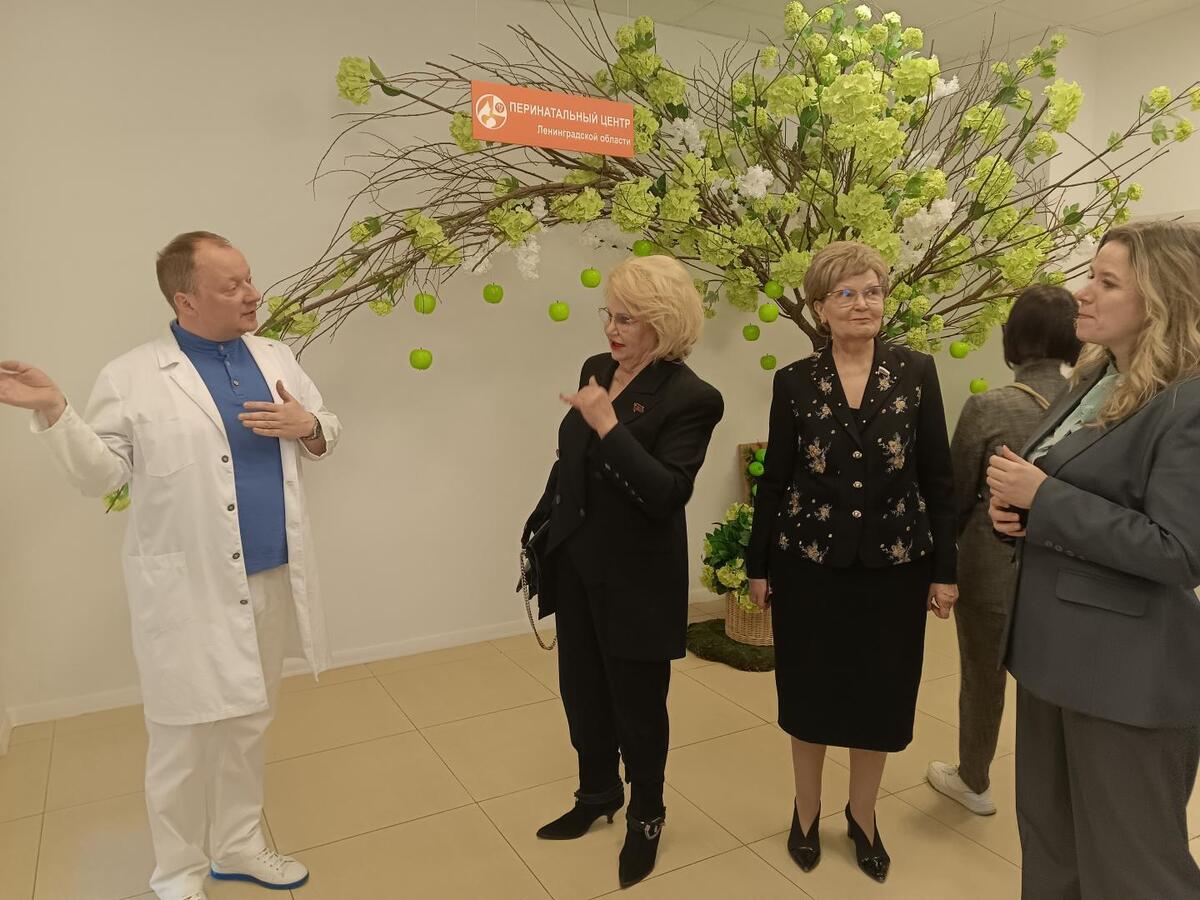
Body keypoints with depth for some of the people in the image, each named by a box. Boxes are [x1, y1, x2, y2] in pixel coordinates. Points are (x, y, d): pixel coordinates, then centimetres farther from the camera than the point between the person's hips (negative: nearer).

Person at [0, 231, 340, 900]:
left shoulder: (276, 357, 8)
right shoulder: (132, 378, -6)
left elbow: (326, 435, 13)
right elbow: (100, 474, -3)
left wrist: (306, 425, -9)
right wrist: (54, 412, -17)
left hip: (273, 581, 5)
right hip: (191, 590, -4)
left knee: (249, 726, 18)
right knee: (187, 738, 7)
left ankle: (238, 846, 38)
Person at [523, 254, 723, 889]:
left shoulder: (690, 398, -17)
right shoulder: (596, 369, 4)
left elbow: (667, 494, -26)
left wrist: (609, 426, -29)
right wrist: (541, 523, 18)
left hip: (637, 581, -6)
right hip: (575, 564, 7)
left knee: (637, 705, 11)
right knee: (582, 691, 20)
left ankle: (646, 817, 36)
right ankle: (597, 794, 45)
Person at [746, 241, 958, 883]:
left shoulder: (916, 373, -3)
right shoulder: (794, 382, -3)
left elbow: (938, 477, 0)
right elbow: (774, 479, 1)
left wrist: (944, 569, -1)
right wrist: (758, 565, 3)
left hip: (894, 563, 1)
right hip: (808, 561, 0)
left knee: (881, 692, 12)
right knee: (809, 690, 12)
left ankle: (862, 814, 37)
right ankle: (807, 811, 35)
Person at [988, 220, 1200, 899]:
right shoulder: (1094, 383, 9)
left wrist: (1041, 499, -23)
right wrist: (1017, 505, -3)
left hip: (1127, 672, -9)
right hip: (1058, 652, 9)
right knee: (1049, 837, 23)